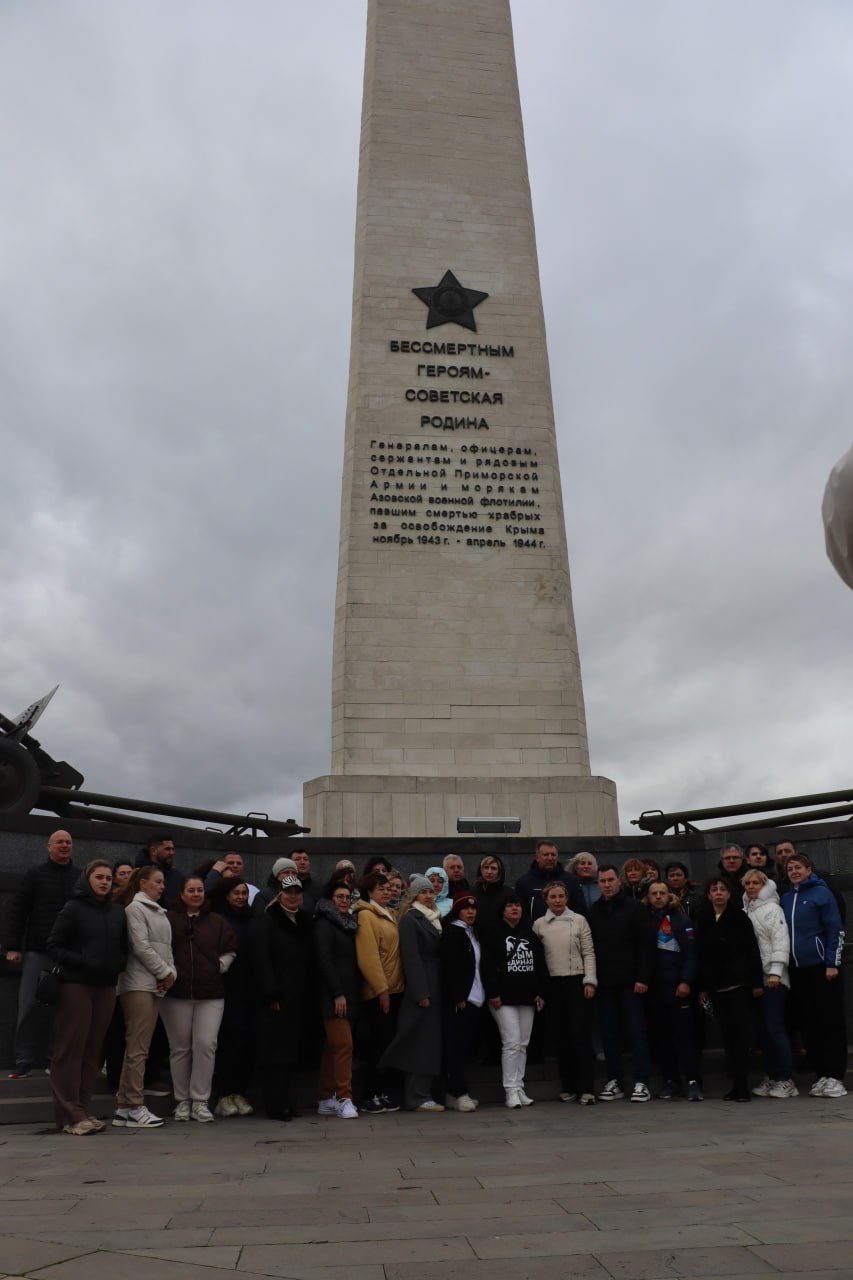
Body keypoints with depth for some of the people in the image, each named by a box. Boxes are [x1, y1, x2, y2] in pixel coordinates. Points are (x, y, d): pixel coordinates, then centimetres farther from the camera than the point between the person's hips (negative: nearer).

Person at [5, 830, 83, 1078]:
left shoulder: (82, 876, 5)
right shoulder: (33, 874, 3)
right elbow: (17, 912, 1)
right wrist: (12, 947, -6)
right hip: (37, 952, -1)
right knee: (30, 1007, 2)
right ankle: (24, 1061, 13)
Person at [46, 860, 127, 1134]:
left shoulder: (117, 912, 10)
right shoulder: (73, 908, -4)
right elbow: (53, 946, -5)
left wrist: (119, 964, -2)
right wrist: (82, 962, -17)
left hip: (106, 987, 5)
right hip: (76, 985, -4)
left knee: (93, 1050, 7)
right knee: (71, 1049, -1)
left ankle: (84, 1110, 16)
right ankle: (69, 1114, 5)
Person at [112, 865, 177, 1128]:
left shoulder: (159, 912, 20)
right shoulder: (135, 908, -5)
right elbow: (141, 947, -12)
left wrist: (172, 972, 0)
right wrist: (165, 973, -8)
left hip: (155, 985, 8)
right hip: (139, 984, -8)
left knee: (138, 1047, 10)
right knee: (137, 1048, -6)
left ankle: (124, 1107, 15)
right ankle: (134, 1108, -1)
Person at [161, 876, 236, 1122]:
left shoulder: (217, 922, 9)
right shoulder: (169, 919, -1)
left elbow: (230, 951, 13)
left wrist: (219, 967, 1)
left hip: (210, 993, 1)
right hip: (176, 992, -1)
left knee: (206, 1045, -6)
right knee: (179, 1047, 7)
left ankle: (200, 1101, 5)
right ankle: (182, 1100, 21)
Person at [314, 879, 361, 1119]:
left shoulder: (348, 924, 17)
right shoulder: (324, 924, -6)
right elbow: (324, 960, -14)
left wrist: (353, 994, 10)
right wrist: (337, 993, -18)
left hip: (350, 994, 8)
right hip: (334, 996, -8)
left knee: (333, 1047, 11)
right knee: (344, 1044, -12)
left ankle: (326, 1100, 17)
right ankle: (344, 1098, -8)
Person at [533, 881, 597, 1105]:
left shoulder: (579, 921, 2)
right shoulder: (539, 925, 5)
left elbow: (589, 953, 2)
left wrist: (590, 981, -5)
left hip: (576, 981, -2)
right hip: (553, 983, 2)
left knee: (580, 1033, -5)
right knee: (560, 1035, 6)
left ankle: (586, 1088, -1)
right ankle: (568, 1086, 16)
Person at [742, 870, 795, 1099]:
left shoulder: (771, 908, -2)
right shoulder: (745, 911, 15)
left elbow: (780, 940, -11)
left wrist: (775, 971, -18)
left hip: (771, 978, -6)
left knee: (775, 1028, -6)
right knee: (762, 1030, 9)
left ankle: (787, 1080, 0)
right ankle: (770, 1077, 16)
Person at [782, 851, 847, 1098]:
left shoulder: (822, 893, -3)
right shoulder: (786, 899, 13)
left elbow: (836, 930, -7)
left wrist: (833, 963, -13)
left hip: (822, 967, -6)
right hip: (797, 970, 6)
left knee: (831, 1021, 0)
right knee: (808, 1024, 7)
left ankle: (835, 1076, 5)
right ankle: (821, 1075, 15)